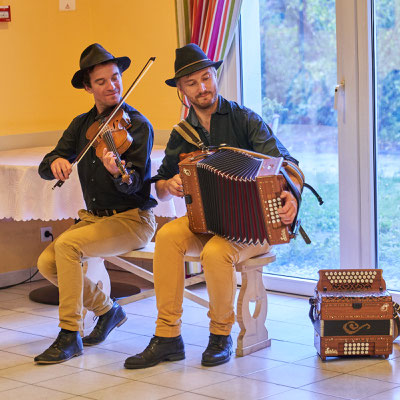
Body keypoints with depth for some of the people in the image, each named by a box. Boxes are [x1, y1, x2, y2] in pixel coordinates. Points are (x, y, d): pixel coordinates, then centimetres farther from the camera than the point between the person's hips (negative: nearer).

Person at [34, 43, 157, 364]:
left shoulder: (138, 125, -10)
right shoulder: (82, 124, 9)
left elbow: (133, 184, -20)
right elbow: (45, 168, 4)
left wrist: (118, 172, -44)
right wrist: (55, 162, -20)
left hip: (133, 219, -6)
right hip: (95, 217, 7)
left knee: (67, 244, -28)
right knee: (47, 262, -13)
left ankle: (70, 336, -20)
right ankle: (107, 310, 11)